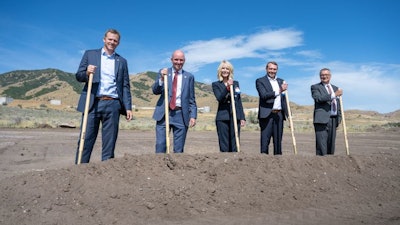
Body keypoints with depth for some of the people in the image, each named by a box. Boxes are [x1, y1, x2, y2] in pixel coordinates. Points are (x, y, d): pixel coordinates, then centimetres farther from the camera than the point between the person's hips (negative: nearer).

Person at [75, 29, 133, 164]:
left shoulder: (122, 61, 16)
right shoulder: (90, 54, 12)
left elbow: (125, 86, 12)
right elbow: (78, 76, 9)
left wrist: (128, 107, 4)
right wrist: (87, 73, -14)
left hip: (112, 105, 1)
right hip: (93, 103, -1)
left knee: (110, 141, 3)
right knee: (86, 139, -1)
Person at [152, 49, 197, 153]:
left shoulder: (189, 76, 10)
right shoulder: (163, 72, 9)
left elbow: (192, 99, 9)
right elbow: (155, 91, 0)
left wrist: (193, 116, -1)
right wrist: (161, 78, -17)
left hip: (181, 115, 1)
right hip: (164, 113, 0)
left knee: (179, 149, 5)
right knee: (160, 145, -3)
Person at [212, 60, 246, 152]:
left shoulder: (236, 83, 15)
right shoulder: (216, 84, 6)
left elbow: (239, 101, 14)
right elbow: (219, 98, -11)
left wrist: (242, 117, 8)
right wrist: (227, 87, -24)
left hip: (235, 117, 3)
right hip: (222, 118, -3)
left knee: (234, 145, 5)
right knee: (224, 146, -1)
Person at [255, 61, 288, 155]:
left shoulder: (281, 81, 19)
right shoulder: (260, 81, 1)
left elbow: (283, 98, 20)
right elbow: (264, 95, -15)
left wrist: (286, 113, 12)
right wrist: (279, 91, -22)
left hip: (279, 114, 5)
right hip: (267, 114, -5)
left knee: (278, 139, 9)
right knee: (265, 139, -3)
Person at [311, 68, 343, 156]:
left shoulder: (335, 88, 22)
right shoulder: (315, 87, 3)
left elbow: (338, 104, 24)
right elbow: (318, 98, -16)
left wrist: (339, 118, 14)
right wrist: (334, 95, -22)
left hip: (333, 120, 6)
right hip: (322, 119, -6)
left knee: (331, 146, 8)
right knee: (321, 147, -10)